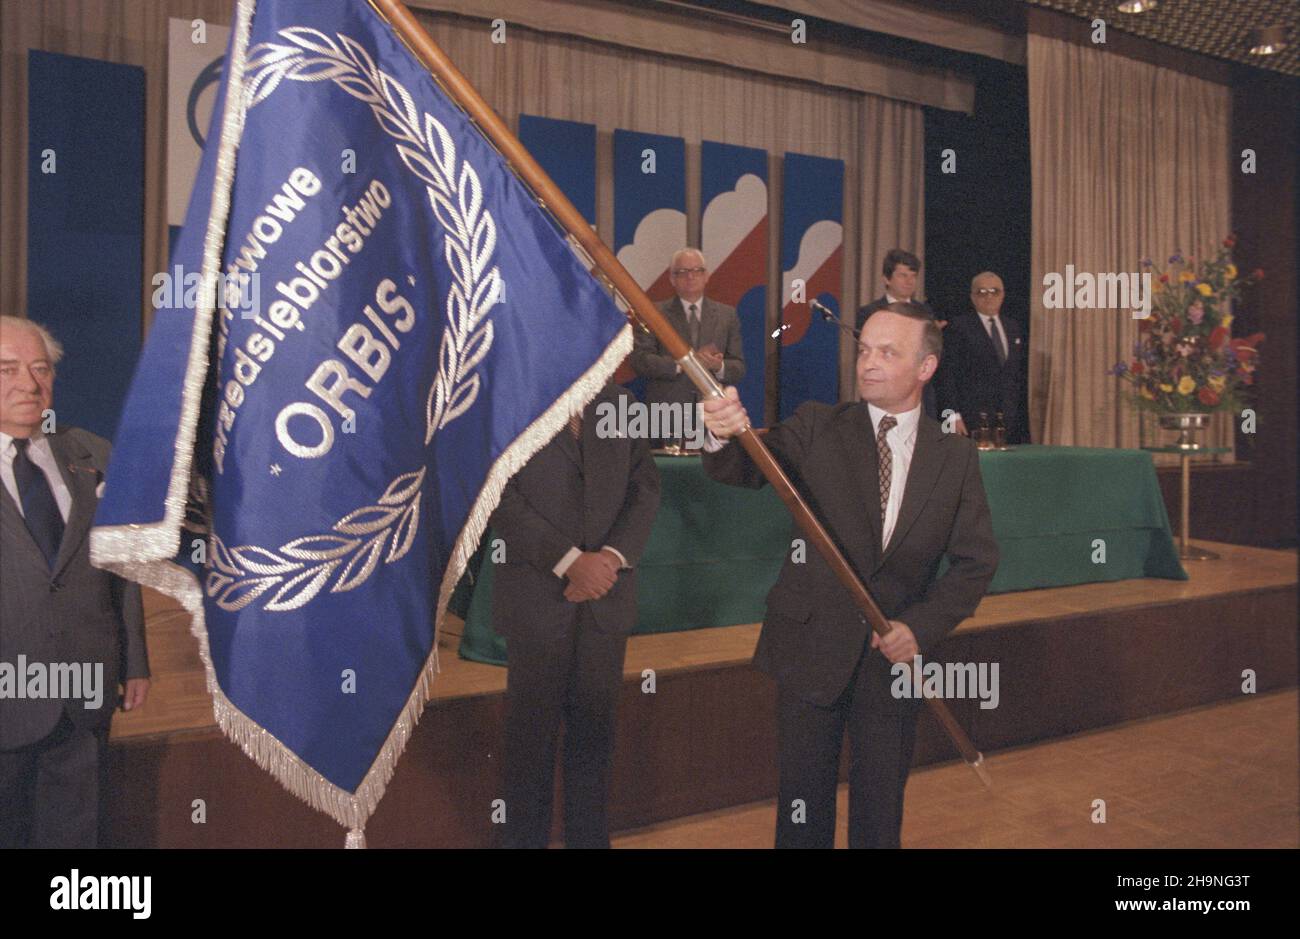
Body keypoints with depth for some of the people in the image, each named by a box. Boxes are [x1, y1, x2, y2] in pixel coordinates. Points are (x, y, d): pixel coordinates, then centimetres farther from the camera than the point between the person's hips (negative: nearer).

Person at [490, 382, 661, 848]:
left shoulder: (620, 403, 9)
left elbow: (645, 487, 5)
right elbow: (501, 496, -10)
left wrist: (613, 556, -11)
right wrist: (569, 560, -17)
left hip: (607, 596, 3)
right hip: (536, 596, -3)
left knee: (595, 725, 9)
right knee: (532, 727, 8)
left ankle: (590, 834, 24)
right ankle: (524, 835, 25)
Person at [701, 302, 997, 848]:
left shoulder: (956, 457, 1)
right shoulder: (818, 427, -3)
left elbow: (976, 561, 0)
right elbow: (748, 468, -17)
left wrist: (922, 626, -14)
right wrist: (725, 435, -40)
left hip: (895, 650, 1)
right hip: (812, 644, -1)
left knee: (882, 800, 14)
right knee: (804, 792, 10)